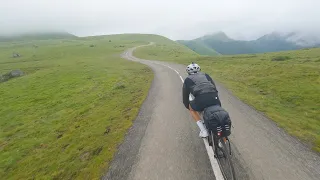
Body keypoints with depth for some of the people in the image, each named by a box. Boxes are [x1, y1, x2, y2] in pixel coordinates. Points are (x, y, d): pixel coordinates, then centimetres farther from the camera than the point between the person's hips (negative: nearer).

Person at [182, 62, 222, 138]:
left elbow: (185, 97, 27)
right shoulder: (205, 75, 30)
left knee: (192, 108, 28)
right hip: (214, 97, 4)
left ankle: (203, 131, 21)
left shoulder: (187, 80, 24)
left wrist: (189, 107, 43)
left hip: (201, 98, -3)